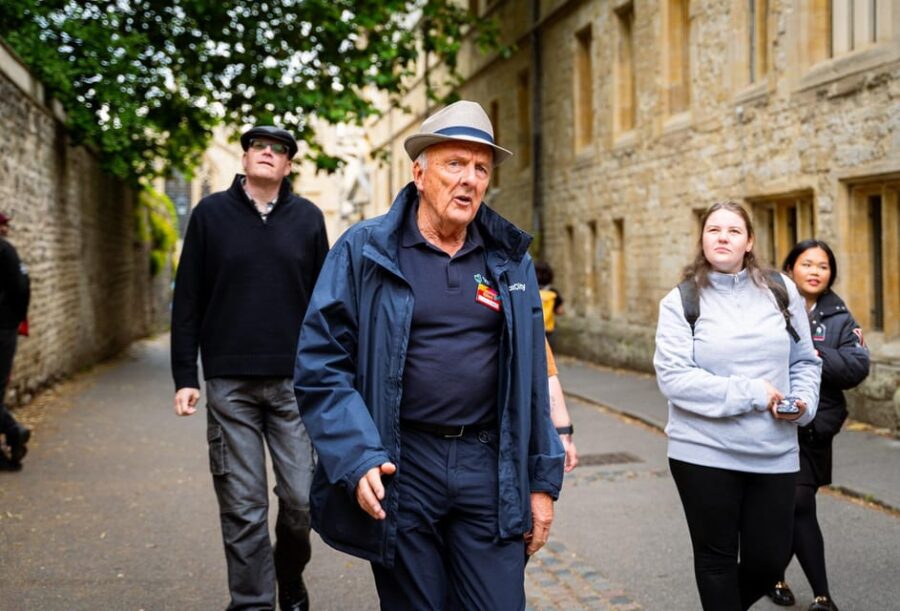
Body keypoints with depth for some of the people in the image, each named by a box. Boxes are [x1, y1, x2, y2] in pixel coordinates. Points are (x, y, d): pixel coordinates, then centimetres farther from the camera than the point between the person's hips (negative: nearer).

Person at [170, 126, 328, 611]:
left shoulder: (308, 218, 7)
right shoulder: (211, 214, 4)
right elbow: (187, 302, 4)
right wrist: (185, 377, -1)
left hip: (294, 380, 1)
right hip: (229, 384, -1)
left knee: (301, 497, 1)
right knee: (243, 506, 2)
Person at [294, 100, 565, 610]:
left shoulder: (510, 260, 8)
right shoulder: (364, 251, -3)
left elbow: (532, 375, 11)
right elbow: (319, 365, -6)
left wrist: (542, 480, 8)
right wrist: (356, 459, -17)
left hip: (489, 467, 3)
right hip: (400, 471, -2)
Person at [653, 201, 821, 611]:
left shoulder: (781, 291, 5)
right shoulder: (681, 301, -4)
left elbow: (804, 361, 13)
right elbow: (673, 377, -14)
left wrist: (804, 402, -8)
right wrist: (751, 394, -18)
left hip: (773, 452, 3)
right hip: (704, 451, -3)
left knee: (769, 558, 10)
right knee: (717, 557, 9)